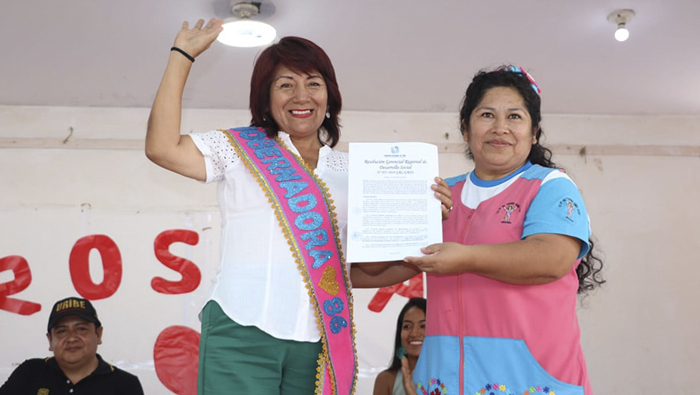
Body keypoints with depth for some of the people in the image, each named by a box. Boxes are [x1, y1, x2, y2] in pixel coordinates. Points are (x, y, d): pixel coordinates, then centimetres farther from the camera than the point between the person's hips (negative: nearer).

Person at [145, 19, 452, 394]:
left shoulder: (349, 171, 15)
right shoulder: (241, 148, 8)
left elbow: (360, 272, 14)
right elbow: (162, 148, -8)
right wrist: (182, 55, -1)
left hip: (317, 344, 3)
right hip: (243, 334, -2)